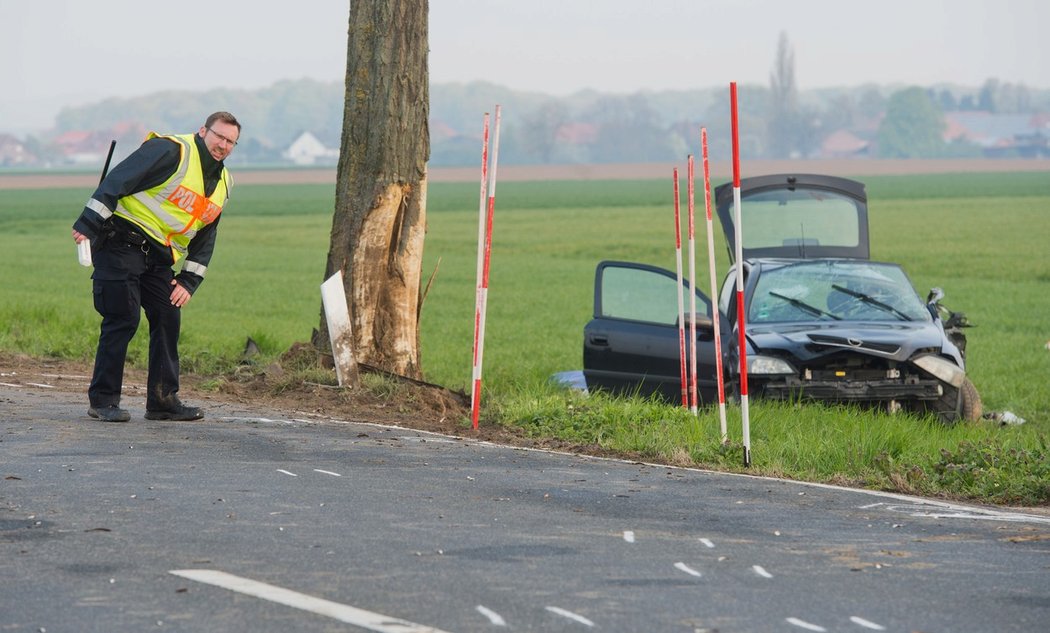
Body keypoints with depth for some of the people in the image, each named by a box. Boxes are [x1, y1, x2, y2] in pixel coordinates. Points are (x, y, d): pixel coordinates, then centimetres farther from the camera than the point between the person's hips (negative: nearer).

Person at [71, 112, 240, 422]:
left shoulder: (223, 184, 13)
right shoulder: (171, 151, -14)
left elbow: (205, 239, 18)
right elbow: (118, 181, -20)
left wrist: (189, 280, 7)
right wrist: (88, 224, -27)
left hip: (158, 257, 8)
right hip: (121, 243, -8)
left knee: (168, 320, 3)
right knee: (122, 319, -10)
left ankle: (163, 399, 11)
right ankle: (102, 399, -3)